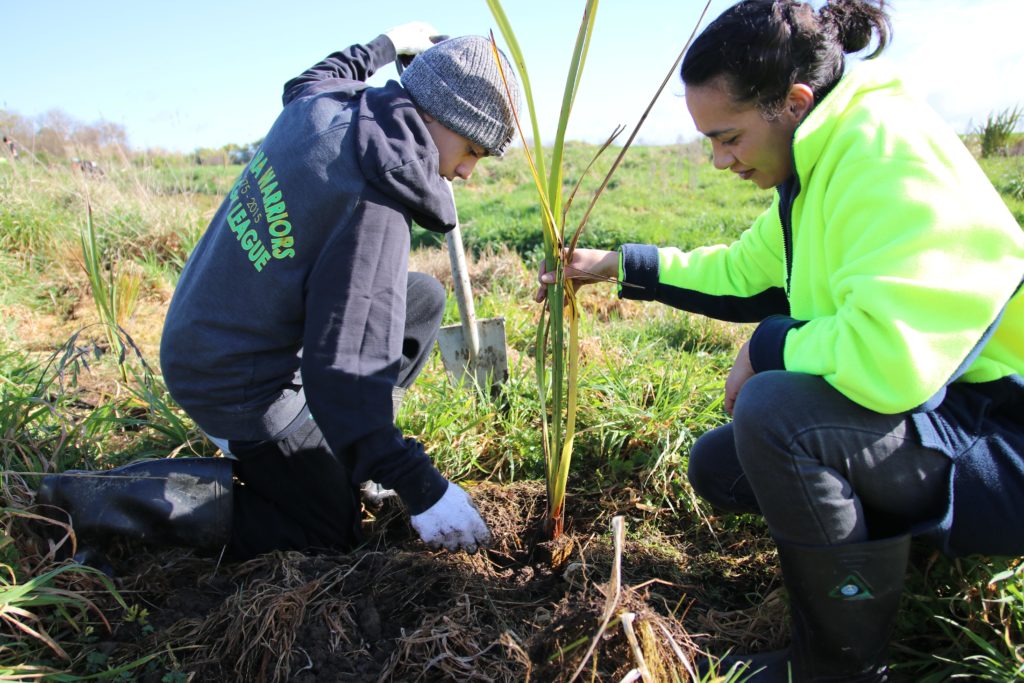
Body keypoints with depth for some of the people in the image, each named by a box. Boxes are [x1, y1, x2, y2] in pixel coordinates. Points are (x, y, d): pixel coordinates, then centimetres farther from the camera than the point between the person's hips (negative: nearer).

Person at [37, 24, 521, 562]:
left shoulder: (319, 104, -5)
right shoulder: (374, 210, -30)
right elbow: (346, 371, -32)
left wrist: (385, 46, 37)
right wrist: (423, 491, -28)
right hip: (239, 386, -9)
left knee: (423, 298, 12)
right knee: (330, 534, 7)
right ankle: (100, 500, 0)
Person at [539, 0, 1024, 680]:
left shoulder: (891, 154, -25)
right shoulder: (820, 168, 5)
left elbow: (890, 359, -37)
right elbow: (742, 270, 19)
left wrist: (768, 346, -18)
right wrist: (615, 264, 17)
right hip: (926, 414, 9)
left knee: (773, 408, -32)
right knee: (718, 467, 9)